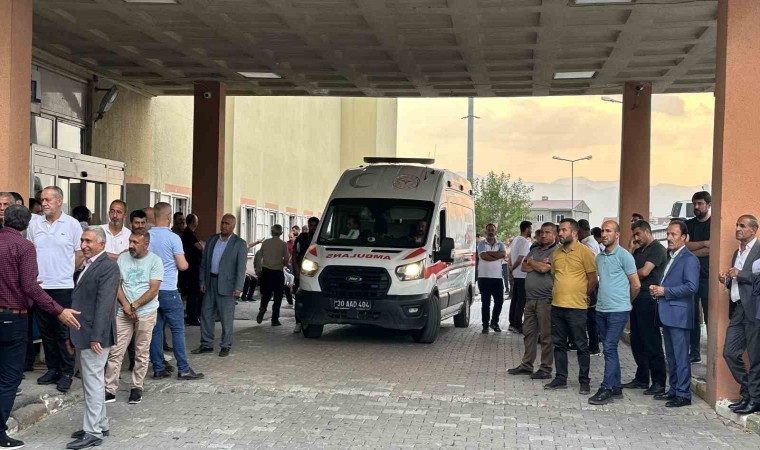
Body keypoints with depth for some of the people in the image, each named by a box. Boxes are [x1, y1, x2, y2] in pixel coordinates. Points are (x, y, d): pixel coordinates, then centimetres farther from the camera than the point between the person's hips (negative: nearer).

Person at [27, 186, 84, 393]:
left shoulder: (72, 224, -4)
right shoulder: (34, 223, 6)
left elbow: (80, 253, 1)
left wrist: (67, 272, 3)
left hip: (63, 286, -4)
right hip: (39, 285, 4)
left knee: (64, 331, 1)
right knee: (46, 331, 12)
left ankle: (67, 372, 9)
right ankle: (52, 369, 24)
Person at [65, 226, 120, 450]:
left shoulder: (108, 267, -13)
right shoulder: (87, 265, 16)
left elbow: (104, 304, -19)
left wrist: (96, 337, -22)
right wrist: (73, 336, 17)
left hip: (94, 336, -9)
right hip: (81, 336, 9)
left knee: (94, 382, -4)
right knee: (90, 382, 16)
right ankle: (100, 423, 26)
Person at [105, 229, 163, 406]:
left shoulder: (155, 261, -4)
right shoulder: (123, 258, 5)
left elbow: (154, 290, -10)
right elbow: (117, 284, 4)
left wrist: (134, 306, -12)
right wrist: (125, 305, -10)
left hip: (145, 313, -2)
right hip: (123, 313, 3)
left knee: (142, 353, 5)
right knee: (115, 352, -1)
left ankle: (137, 388, 17)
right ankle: (110, 390, 3)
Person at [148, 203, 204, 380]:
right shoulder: (173, 238, -11)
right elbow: (182, 266, -11)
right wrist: (184, 261, 10)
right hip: (168, 290, -5)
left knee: (155, 330, 9)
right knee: (178, 330, 1)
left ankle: (158, 369, 12)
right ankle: (183, 369, 1)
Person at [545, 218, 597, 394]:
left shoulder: (584, 252, -8)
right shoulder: (557, 253, 11)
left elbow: (593, 279, -7)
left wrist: (581, 296, 1)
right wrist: (557, 294, 13)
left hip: (576, 307, -6)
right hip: (557, 306, 6)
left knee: (581, 346, 1)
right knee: (559, 344, 11)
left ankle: (584, 381, 9)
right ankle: (561, 379, 20)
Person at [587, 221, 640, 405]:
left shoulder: (624, 256, -9)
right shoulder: (599, 257, 12)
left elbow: (636, 285, -4)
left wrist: (626, 301, 8)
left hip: (618, 310, -7)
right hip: (601, 309, 7)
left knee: (609, 348, -9)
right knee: (610, 349, 11)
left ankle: (606, 389, -7)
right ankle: (616, 387, 19)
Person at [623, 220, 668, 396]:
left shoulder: (657, 249, -7)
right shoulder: (638, 251, 20)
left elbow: (644, 272, -16)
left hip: (648, 300, -9)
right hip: (637, 298, 9)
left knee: (652, 342, -6)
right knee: (637, 341, 12)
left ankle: (659, 382, -1)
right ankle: (642, 378, 20)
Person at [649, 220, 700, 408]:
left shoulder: (689, 259, -11)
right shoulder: (671, 257, 17)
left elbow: (691, 286, -21)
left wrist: (665, 291, -17)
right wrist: (657, 290, 5)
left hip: (679, 315, -9)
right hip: (667, 314, 9)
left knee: (681, 357, -4)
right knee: (671, 356, 15)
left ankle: (683, 394, 1)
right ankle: (673, 390, 24)